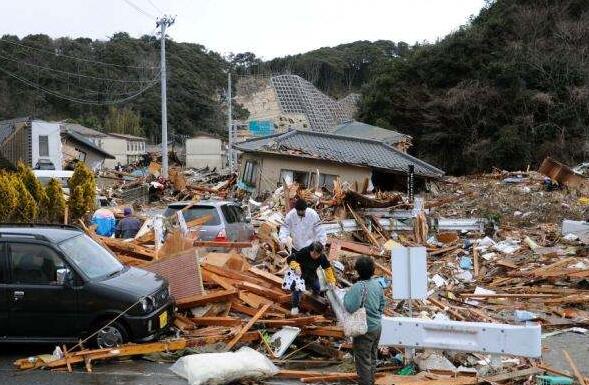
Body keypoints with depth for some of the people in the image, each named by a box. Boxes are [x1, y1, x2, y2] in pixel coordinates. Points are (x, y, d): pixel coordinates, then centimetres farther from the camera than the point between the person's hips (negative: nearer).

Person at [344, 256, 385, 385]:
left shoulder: (358, 287, -24)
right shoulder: (377, 284, -1)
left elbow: (350, 307, -30)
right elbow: (382, 305, 10)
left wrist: (346, 296, -12)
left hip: (365, 330, -8)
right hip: (377, 327, 8)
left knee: (363, 361, 4)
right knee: (372, 358, 21)